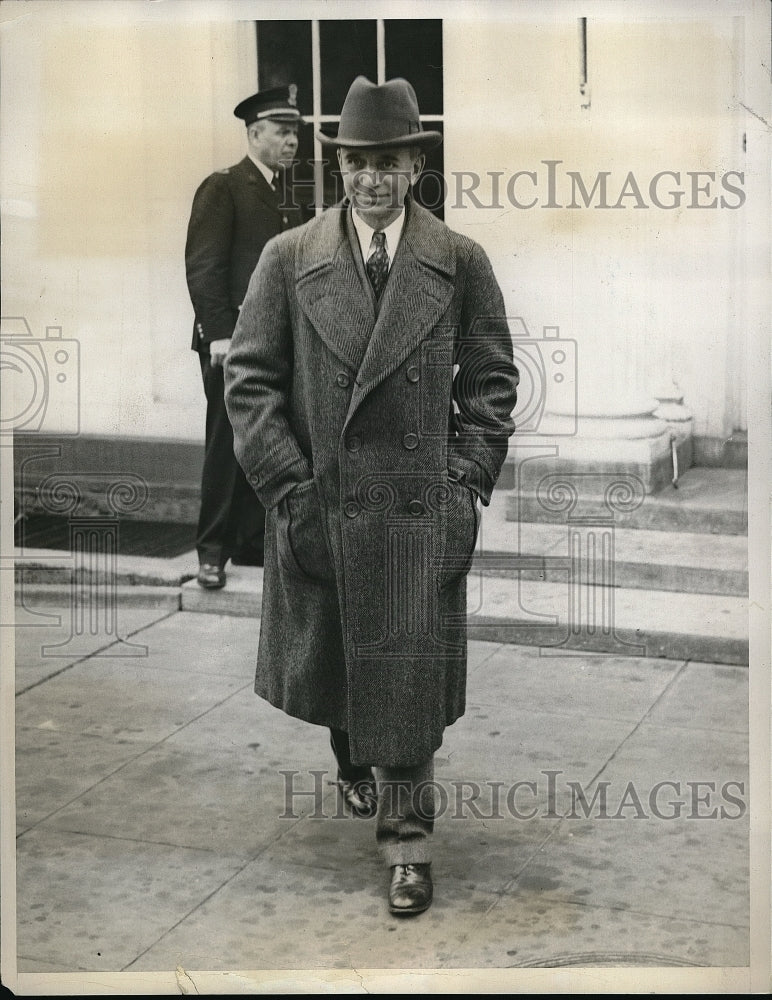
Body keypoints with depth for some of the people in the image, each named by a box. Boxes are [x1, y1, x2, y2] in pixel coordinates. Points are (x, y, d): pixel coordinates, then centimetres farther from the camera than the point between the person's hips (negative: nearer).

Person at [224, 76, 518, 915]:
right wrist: (289, 484, -7)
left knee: (409, 678, -1)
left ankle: (406, 838, 9)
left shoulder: (461, 263, 1)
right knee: (331, 660, 18)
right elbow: (250, 379, 0)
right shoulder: (288, 259, 1)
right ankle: (355, 767, 46)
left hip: (422, 508, -1)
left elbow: (490, 380, 6)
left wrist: (469, 479, -3)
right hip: (319, 503, 2)